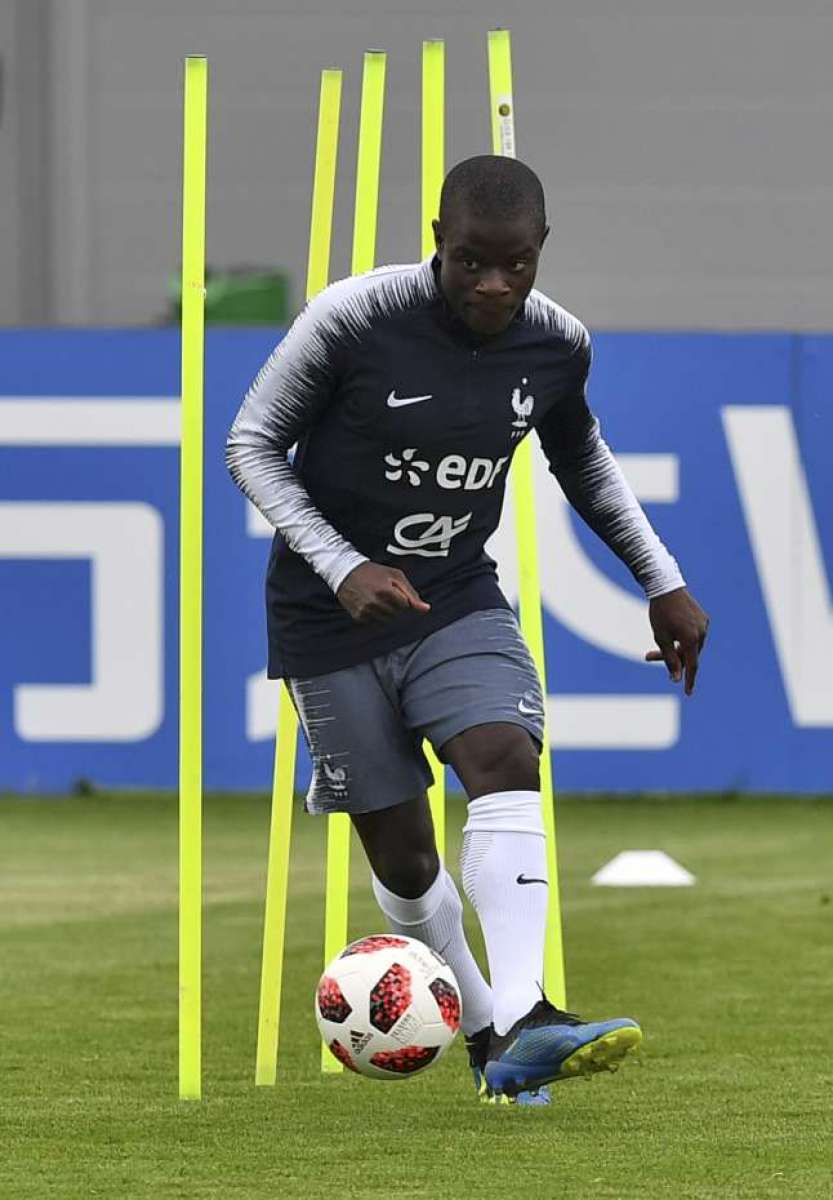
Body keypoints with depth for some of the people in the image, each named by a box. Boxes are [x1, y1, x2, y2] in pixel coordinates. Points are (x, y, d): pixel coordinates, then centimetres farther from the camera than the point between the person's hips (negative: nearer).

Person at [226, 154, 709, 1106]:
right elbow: (251, 445, -10)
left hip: (459, 601, 2)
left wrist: (663, 581, 15)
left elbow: (580, 457, 16)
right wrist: (345, 570, -21)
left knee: (506, 761, -24)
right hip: (331, 622, -2)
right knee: (401, 852, -1)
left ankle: (524, 1022, -38)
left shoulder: (557, 345, -6)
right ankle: (487, 1031, 20)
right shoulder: (354, 320, -20)